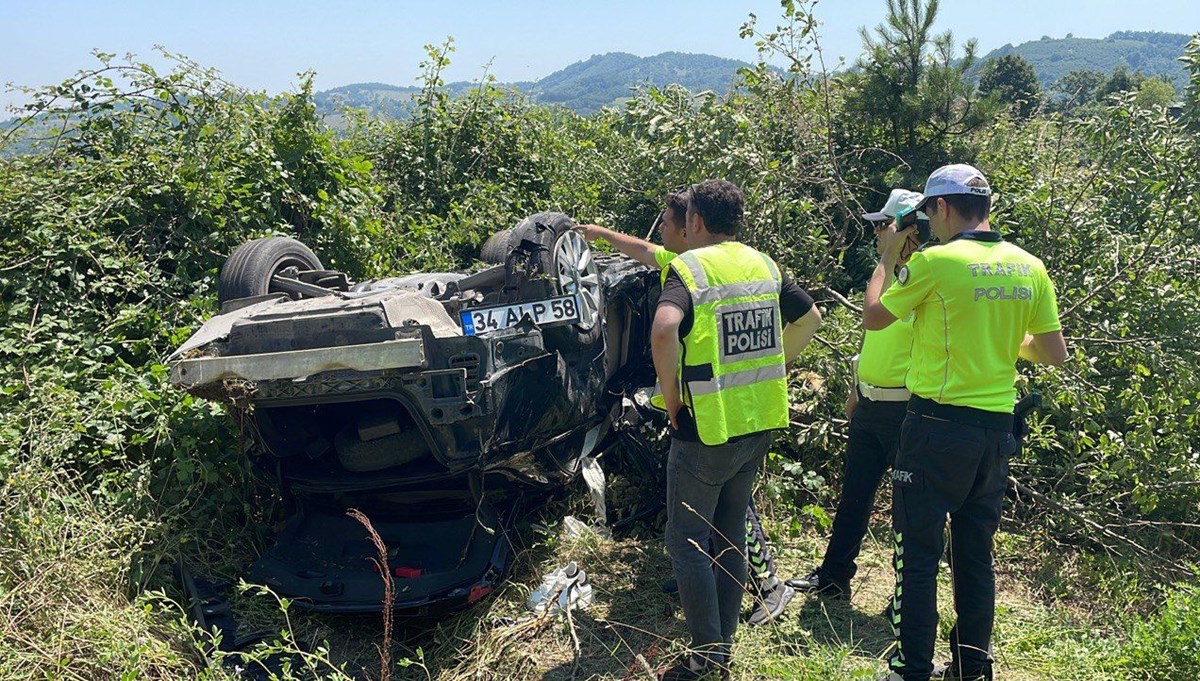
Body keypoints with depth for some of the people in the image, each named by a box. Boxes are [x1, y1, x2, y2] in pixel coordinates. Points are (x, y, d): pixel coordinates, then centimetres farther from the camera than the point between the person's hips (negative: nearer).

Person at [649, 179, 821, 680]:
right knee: (730, 534, 18)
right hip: (760, 423, 7)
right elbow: (805, 322, 20)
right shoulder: (764, 265, 9)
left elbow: (664, 329, -31)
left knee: (687, 540, 5)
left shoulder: (690, 267, -12)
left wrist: (671, 395, -17)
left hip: (708, 427, -7)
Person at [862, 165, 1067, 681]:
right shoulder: (1030, 268, 3)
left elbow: (872, 317, -1)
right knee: (976, 553, 17)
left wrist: (888, 257, 11)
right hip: (997, 428, 6)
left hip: (939, 425, -6)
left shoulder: (934, 261, -13)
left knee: (918, 552, 3)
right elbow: (1054, 353, 7)